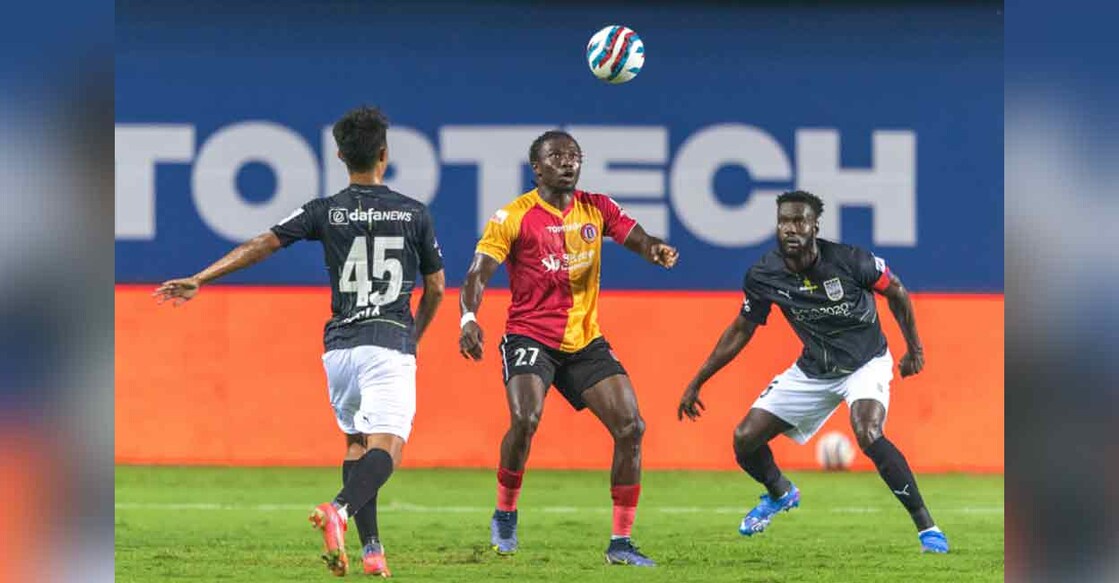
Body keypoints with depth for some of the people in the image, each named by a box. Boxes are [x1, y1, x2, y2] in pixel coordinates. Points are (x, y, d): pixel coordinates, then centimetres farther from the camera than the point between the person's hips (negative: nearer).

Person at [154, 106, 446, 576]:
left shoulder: (325, 211, 3)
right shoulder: (414, 214, 4)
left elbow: (262, 245, -4)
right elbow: (435, 289, 11)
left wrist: (199, 280, -2)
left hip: (339, 345, 3)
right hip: (390, 344, -3)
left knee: (356, 443, 20)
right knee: (385, 447, -14)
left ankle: (371, 550, 12)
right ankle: (340, 510, -43)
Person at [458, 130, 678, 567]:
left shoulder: (596, 208, 6)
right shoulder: (513, 217, -7)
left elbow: (636, 238, -2)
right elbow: (479, 273, -12)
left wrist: (656, 250, -27)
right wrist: (469, 318, -32)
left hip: (585, 341, 5)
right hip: (530, 336, -4)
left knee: (631, 428, -6)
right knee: (525, 420, -27)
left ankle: (621, 542, 3)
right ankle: (504, 515, 0)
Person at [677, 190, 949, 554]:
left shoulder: (849, 261, -23)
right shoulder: (763, 276, -13)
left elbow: (896, 292, -4)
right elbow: (740, 331, 2)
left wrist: (914, 349, 1)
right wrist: (696, 384, 3)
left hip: (866, 363, -4)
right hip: (812, 371, 4)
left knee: (868, 434, -33)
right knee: (745, 440, -2)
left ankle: (926, 526, -23)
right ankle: (780, 493, 34)